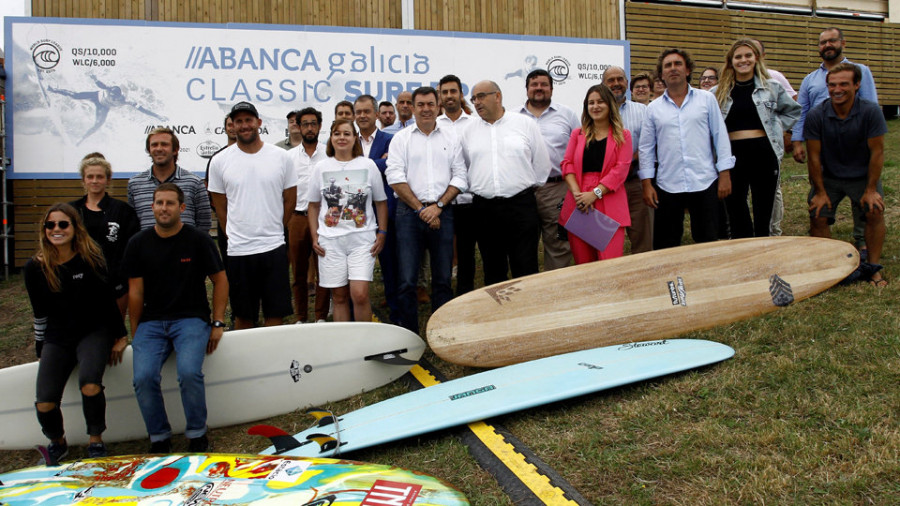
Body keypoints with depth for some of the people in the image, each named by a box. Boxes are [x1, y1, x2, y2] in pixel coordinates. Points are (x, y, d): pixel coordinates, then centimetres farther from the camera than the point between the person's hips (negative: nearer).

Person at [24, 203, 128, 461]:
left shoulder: (91, 259, -8)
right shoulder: (35, 268, -2)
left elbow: (109, 299, 1)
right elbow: (39, 312, 9)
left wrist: (120, 337, 4)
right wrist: (41, 350, 13)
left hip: (94, 332, -2)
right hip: (57, 338, 2)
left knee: (90, 386, -29)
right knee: (44, 404, -13)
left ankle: (96, 441, -4)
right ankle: (57, 442, 20)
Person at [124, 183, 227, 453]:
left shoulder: (198, 240, 1)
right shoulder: (139, 243, 6)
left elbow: (220, 280, 6)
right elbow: (135, 291, 8)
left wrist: (218, 324, 0)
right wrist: (135, 334, 6)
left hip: (191, 319, -2)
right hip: (151, 322, 2)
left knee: (189, 372, -28)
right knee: (143, 377, -22)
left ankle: (197, 434, -4)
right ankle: (159, 438, 1)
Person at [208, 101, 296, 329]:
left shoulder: (281, 157, 1)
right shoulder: (220, 161, 1)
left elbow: (290, 200, 8)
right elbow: (220, 206, 9)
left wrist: (272, 231, 8)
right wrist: (234, 235, 7)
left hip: (274, 247, 0)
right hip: (238, 250, 0)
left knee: (275, 313, 6)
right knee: (243, 315, 10)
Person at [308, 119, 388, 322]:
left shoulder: (368, 165, 4)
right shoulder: (321, 168, 7)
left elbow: (381, 202, 9)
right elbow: (314, 205, 13)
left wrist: (382, 233, 2)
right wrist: (314, 237, 6)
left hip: (362, 238, -1)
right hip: (330, 240, 2)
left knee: (360, 294, -11)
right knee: (339, 296, 6)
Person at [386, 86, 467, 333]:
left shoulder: (451, 136, 12)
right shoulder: (402, 138, 8)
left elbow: (460, 176, 6)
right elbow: (395, 177, -2)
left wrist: (438, 206, -6)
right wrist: (421, 209, -8)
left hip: (442, 213, 2)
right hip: (409, 212, -1)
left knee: (443, 280, 6)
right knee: (407, 281, -4)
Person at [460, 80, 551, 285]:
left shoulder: (525, 124, 3)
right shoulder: (469, 131, 10)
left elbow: (541, 163, 7)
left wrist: (528, 187, 10)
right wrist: (476, 190, 12)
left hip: (521, 205, -2)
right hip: (484, 209, 3)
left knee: (526, 269, -2)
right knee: (493, 271, 10)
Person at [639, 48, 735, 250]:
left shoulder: (707, 99, 6)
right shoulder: (654, 108, 8)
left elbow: (720, 137, 5)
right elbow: (646, 148, 8)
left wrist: (725, 174, -1)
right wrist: (647, 183, 1)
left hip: (704, 183, 0)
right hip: (668, 186, 1)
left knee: (707, 241, 8)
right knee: (665, 246, 6)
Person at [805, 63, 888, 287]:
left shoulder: (871, 111, -17)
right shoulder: (816, 115, -17)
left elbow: (877, 152, -13)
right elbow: (814, 156, -11)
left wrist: (871, 190, -13)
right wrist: (820, 191, -8)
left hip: (863, 176, -1)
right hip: (828, 176, 1)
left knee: (875, 212, -17)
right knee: (818, 216, -10)